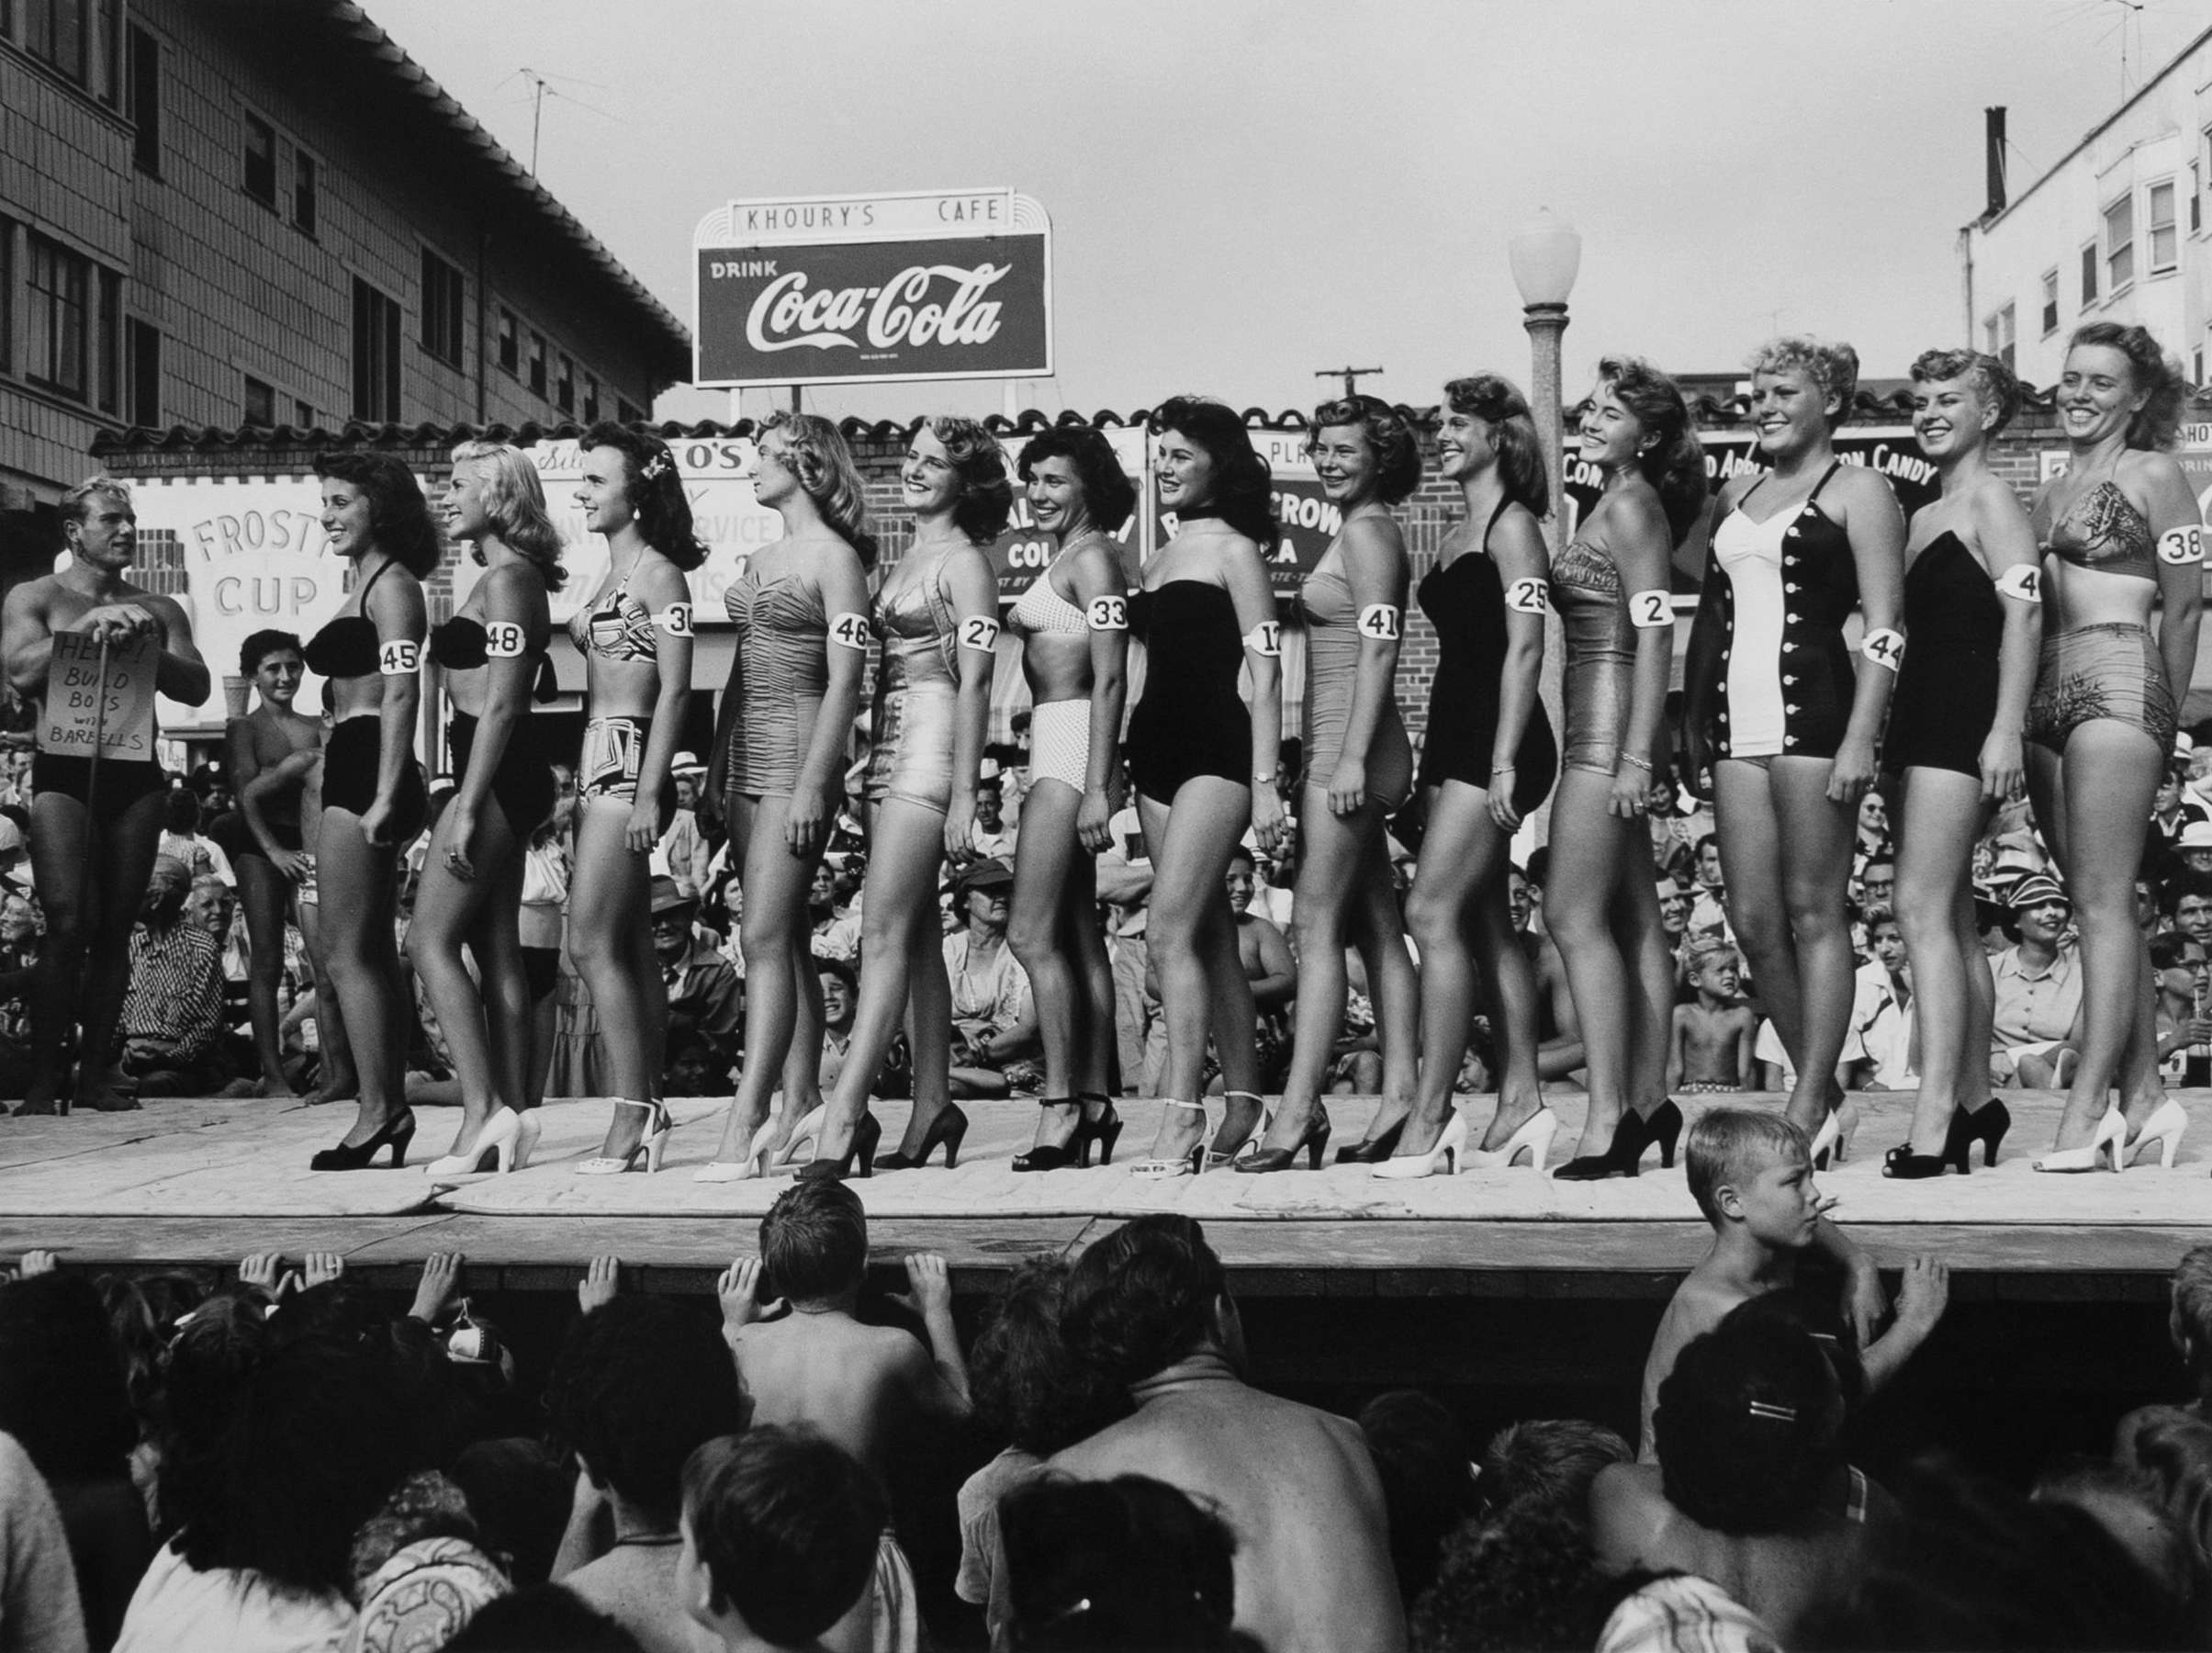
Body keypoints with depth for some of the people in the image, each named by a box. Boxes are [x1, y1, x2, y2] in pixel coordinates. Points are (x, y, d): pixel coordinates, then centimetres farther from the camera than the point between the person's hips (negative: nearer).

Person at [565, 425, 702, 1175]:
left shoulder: (658, 574, -8)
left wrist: (649, 792, -19)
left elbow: (675, 690, -14)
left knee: (591, 944, -11)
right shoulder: (609, 576, 17)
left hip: (629, 762, -9)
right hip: (597, 764, 9)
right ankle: (646, 1112, 12)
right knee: (627, 945, 8)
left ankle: (634, 1112, -7)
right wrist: (584, 788, 16)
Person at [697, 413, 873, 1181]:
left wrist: (813, 785, -18)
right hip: (746, 754, 8)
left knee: (765, 936, -13)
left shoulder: (834, 558, -7)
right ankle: (798, 1102, 17)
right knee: (782, 936, 11)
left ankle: (744, 1129, -14)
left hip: (797, 751, -8)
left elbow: (844, 684, -13)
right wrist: (715, 766, 16)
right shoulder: (759, 558, 17)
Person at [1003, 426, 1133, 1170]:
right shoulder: (1067, 557, 19)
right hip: (1053, 747, 10)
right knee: (1076, 934, 9)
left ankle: (1061, 1105, -10)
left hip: (1072, 744, -10)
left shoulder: (1092, 557, -8)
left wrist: (1096, 787, -21)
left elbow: (1110, 678, -16)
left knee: (1032, 934, -12)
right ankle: (1093, 1103, 13)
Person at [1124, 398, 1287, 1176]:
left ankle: (1182, 1120, -15)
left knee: (1170, 931, -16)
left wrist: (1265, 780, -14)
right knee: (1209, 936, 10)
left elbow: (1265, 670, -9)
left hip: (1215, 751, -8)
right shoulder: (1161, 555, 18)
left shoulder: (1233, 549, -4)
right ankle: (1243, 1100, 18)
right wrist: (1118, 768, 16)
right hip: (1157, 750, 8)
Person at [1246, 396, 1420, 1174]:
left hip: (1350, 744, -10)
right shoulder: (1363, 531, 19)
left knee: (1316, 924, -12)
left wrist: (1352, 758, -22)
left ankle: (1297, 1112, -13)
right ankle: (1400, 1095, 12)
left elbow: (1379, 648, -17)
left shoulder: (1366, 532, -9)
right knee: (1377, 927, 9)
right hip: (1341, 749, 10)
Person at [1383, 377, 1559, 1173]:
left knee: (1433, 914, -13)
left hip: (1495, 743, -9)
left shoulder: (1513, 525, -8)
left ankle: (1428, 1115, -10)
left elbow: (1524, 649, -15)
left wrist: (1504, 761, -20)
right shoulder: (1458, 534, 18)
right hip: (1454, 740, 9)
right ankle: (1521, 1099, 14)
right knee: (1485, 923, 9)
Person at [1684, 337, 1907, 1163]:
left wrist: (1859, 739, -15)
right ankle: (1823, 1091, 16)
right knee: (1752, 918, 4)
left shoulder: (1857, 489, 2)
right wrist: (1691, 721, 14)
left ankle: (1809, 1108, 2)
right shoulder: (1734, 497, 21)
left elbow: (1884, 629, -6)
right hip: (1735, 722, 7)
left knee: (1812, 911, -4)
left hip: (1813, 709, -6)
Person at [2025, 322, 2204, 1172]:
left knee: (2103, 904, -11)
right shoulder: (2051, 489, 20)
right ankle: (2143, 1093, 14)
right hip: (2047, 694, 8)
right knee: (2097, 905, 8)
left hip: (2118, 683, -7)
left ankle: (2086, 1110, -13)